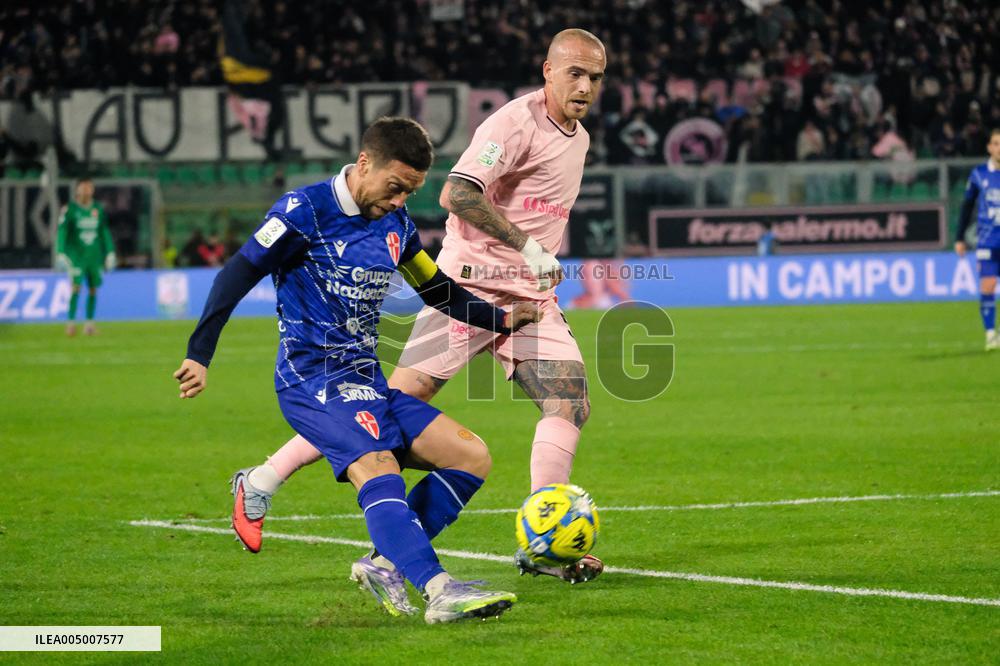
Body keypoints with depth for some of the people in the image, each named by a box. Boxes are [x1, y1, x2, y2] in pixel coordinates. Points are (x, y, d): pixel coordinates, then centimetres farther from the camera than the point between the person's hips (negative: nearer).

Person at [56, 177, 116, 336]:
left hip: (95, 256, 4)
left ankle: (89, 323, 11)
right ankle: (71, 322, -13)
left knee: (93, 289, 3)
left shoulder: (98, 209, 8)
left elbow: (105, 233, 15)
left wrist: (110, 253, 14)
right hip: (76, 255, -4)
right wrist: (60, 254, -15)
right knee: (76, 286, -14)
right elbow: (62, 232, -6)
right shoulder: (69, 209, -4)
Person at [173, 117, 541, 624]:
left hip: (367, 382, 8)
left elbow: (439, 292, 26)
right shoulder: (306, 210, -8)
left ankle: (387, 564, -4)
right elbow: (237, 276, -10)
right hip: (312, 380, -8)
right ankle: (440, 593, -45)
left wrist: (502, 319, 15)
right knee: (378, 468, -32)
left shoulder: (396, 225, 13)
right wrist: (199, 355, -15)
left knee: (471, 455, -2)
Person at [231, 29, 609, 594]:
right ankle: (263, 482, 1)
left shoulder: (578, 139, 16)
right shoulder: (517, 122, -13)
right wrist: (526, 245, -27)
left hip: (531, 295, 8)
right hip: (471, 286, -8)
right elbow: (457, 195, -26)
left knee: (571, 401, -11)